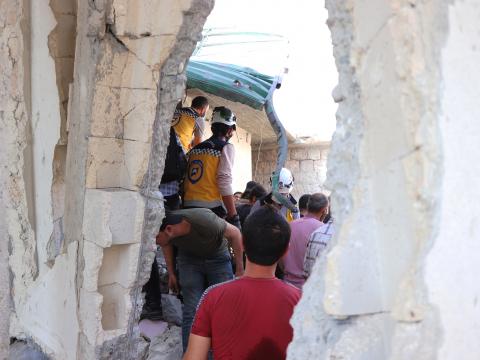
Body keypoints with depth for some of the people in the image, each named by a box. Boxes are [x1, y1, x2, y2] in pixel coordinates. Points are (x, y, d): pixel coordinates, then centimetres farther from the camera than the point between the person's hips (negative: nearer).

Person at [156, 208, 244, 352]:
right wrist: (171, 273, 9)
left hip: (217, 257, -2)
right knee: (191, 312, -10)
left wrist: (240, 270, -13)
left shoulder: (204, 221, -39)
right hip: (189, 259, 2)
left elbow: (234, 233, -21)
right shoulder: (161, 227, -25)